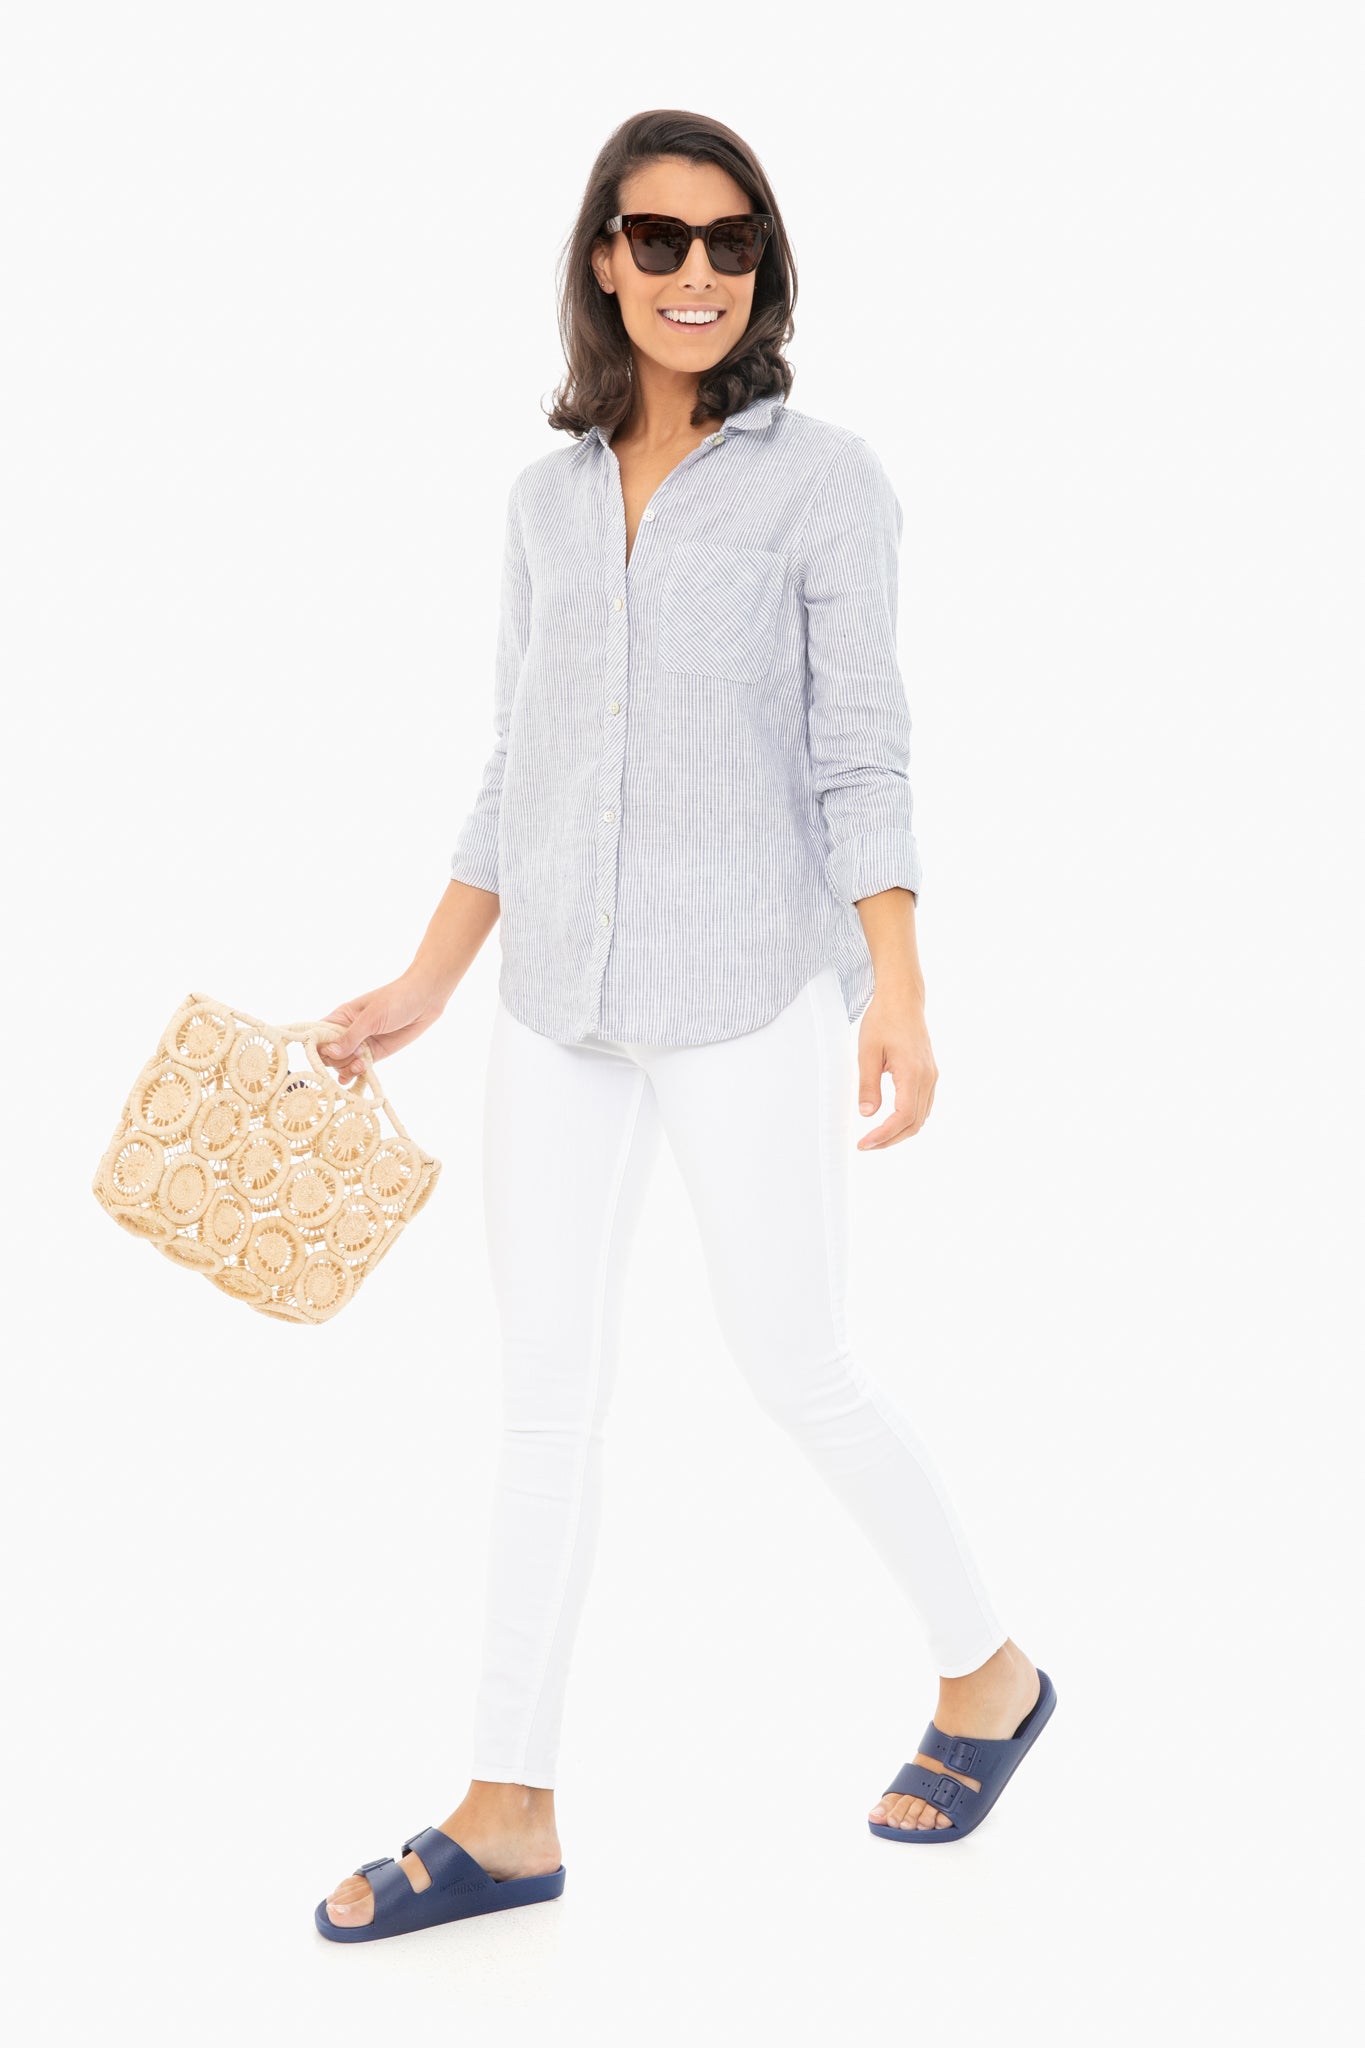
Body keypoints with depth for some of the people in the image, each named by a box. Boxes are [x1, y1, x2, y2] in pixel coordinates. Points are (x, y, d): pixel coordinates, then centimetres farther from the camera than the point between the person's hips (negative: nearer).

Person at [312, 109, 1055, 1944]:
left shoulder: (826, 478, -4)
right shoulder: (550, 500, 10)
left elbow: (863, 754, -8)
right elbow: (521, 772, 14)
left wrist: (899, 993, -19)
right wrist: (421, 994, 11)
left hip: (752, 998, -5)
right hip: (565, 1005, 5)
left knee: (797, 1371, 2)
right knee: (547, 1393, 6)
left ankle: (988, 1670, 27)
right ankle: (508, 1813, 14)